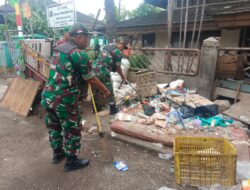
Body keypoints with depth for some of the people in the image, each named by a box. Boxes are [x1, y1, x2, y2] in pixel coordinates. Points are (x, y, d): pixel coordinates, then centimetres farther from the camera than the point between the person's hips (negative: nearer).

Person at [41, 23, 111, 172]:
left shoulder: (59, 48, 10)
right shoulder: (79, 54, -15)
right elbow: (91, 79, -10)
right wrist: (106, 91, 4)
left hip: (48, 96, 9)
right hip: (64, 99, -8)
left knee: (54, 126, 23)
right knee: (72, 130, 9)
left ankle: (57, 153, 43)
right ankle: (71, 161, 25)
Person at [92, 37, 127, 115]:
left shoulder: (107, 47, 21)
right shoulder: (118, 52, -3)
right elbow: (118, 67, 2)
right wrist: (122, 76, 16)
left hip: (94, 68, 8)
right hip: (103, 70, -8)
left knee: (97, 89, 20)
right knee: (109, 90, 6)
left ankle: (97, 107, 32)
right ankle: (113, 109, 16)